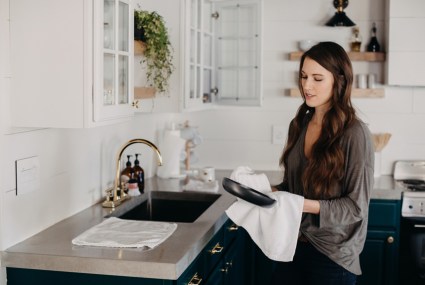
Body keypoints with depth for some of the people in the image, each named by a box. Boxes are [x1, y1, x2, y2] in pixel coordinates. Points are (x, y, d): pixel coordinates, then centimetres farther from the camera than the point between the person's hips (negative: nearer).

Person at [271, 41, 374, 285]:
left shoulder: (355, 133, -15)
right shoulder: (299, 125, 4)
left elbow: (357, 206, -14)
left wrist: (305, 205, -25)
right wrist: (274, 191, -6)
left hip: (332, 255, -5)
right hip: (293, 243, 6)